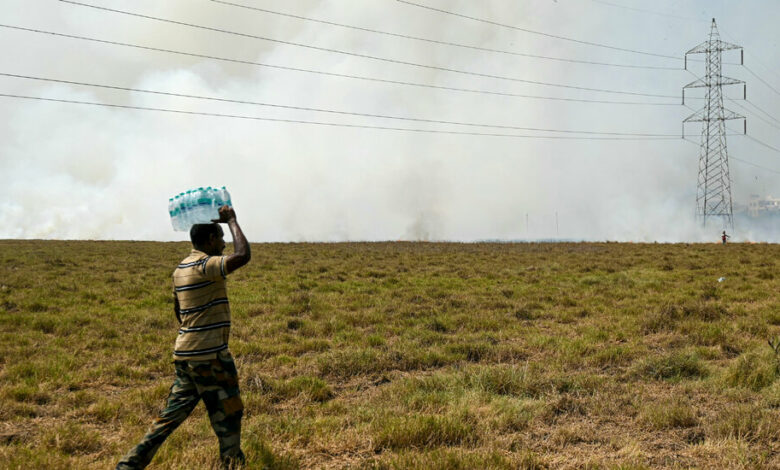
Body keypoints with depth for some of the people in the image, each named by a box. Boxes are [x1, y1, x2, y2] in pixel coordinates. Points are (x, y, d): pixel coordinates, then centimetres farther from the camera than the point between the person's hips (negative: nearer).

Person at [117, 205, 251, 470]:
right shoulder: (205, 265, -16)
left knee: (174, 413, 12)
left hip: (185, 353, 9)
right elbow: (242, 256, -30)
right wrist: (232, 220, -16)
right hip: (208, 356, -9)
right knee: (227, 413, 5)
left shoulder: (182, 268, 13)